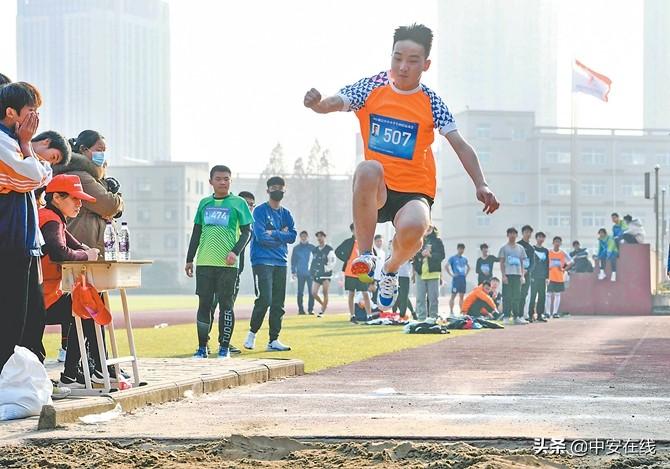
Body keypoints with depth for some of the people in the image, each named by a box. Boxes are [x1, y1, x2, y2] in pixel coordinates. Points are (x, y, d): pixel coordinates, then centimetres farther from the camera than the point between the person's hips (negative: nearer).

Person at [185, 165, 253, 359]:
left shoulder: (238, 203, 3)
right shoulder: (204, 203, 13)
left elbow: (246, 231, 1)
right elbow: (196, 232, 17)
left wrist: (235, 251, -14)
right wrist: (189, 259, 14)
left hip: (227, 264, -3)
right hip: (205, 262, 3)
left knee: (226, 305, 0)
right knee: (204, 304, 4)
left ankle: (224, 347, 6)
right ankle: (202, 347, 9)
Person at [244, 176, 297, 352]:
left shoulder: (286, 214, 15)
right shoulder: (260, 211, -3)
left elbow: (293, 237, 3)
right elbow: (261, 236, -14)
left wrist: (273, 234, -10)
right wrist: (282, 235, -3)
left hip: (281, 263, 6)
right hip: (262, 262, -6)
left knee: (278, 303, 4)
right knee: (264, 299, -15)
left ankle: (273, 340, 7)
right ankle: (252, 332, 4)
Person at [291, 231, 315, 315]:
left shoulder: (312, 247, 6)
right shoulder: (296, 248, 7)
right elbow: (293, 260, 8)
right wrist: (293, 272, 0)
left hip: (310, 273, 0)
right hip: (300, 273, 0)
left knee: (311, 292, -3)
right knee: (300, 292, -1)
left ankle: (311, 309, 1)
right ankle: (300, 309, 3)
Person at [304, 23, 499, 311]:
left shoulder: (431, 103, -1)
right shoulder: (371, 88, 0)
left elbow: (461, 147, -5)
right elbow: (333, 103, -13)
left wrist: (480, 185, -18)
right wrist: (317, 104, -37)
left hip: (414, 192, 0)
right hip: (376, 191, 0)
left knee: (413, 227, -34)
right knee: (368, 168, -36)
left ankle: (391, 270, 4)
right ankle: (365, 255, -21)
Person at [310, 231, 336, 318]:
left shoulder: (329, 249, -4)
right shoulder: (314, 250, 13)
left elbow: (332, 262, -8)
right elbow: (312, 261, 20)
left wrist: (326, 269, -15)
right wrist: (311, 271, 9)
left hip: (326, 274, -5)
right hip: (316, 274, 5)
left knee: (325, 293, -3)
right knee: (314, 292, -2)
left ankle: (322, 310, 3)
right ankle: (324, 305, 20)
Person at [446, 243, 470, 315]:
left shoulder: (464, 259, 14)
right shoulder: (453, 258, -3)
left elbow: (468, 267, 30)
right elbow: (446, 267, -10)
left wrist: (466, 274, 14)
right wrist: (451, 274, -12)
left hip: (463, 279, 6)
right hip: (456, 279, -6)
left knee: (461, 296, 8)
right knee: (453, 295, -4)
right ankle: (451, 312, -3)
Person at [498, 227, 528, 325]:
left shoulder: (520, 248, 14)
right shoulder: (504, 248, 5)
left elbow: (522, 263, 14)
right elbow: (501, 263, 2)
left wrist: (523, 275, 5)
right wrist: (503, 275, -8)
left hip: (517, 275, 3)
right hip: (507, 275, -3)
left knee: (517, 297, 3)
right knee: (507, 296, -5)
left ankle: (517, 317, 6)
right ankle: (506, 317, -2)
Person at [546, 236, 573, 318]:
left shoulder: (563, 253, 3)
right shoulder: (548, 252, -1)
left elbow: (570, 262, 9)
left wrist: (564, 269, -2)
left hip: (559, 277, 1)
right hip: (550, 277, -1)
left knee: (557, 294, 3)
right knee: (549, 294, -2)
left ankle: (555, 312, 6)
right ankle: (548, 312, 2)